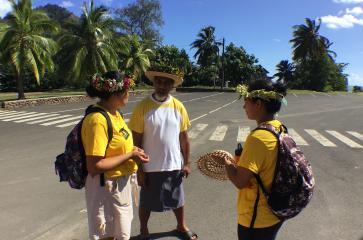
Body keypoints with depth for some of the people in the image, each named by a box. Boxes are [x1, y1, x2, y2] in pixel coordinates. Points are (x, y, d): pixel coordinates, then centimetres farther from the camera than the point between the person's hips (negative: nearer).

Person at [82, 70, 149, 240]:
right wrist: (130, 155, -22)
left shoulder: (114, 113, 1)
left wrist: (132, 149, -3)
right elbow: (94, 166, -27)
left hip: (121, 182, 9)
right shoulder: (98, 120, -26)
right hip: (106, 187, -9)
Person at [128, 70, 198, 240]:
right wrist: (139, 169, -10)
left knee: (177, 199, 22)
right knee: (146, 202, 17)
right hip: (150, 167, -3)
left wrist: (186, 163, 5)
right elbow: (135, 141, -11)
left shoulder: (179, 107, -4)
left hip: (174, 165, 3)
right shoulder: (142, 107, -14)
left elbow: (184, 138, 3)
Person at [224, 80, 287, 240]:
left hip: (257, 219, -7)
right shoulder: (279, 128, -2)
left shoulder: (257, 137, -29)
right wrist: (239, 165, 5)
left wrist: (227, 162, -10)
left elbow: (239, 181, -27)